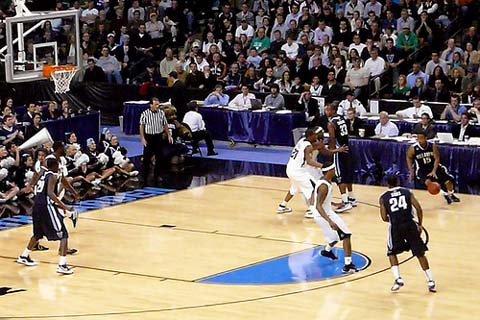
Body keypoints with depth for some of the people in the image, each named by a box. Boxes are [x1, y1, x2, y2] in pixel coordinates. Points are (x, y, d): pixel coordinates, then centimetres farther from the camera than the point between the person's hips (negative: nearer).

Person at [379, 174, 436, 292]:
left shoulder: (383, 197, 8)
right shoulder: (407, 192, 10)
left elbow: (384, 218, 3)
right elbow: (419, 209, 1)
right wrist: (420, 224, 12)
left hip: (395, 227, -1)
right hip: (410, 225, 1)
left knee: (392, 253, 21)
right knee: (420, 253, 13)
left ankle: (398, 279, 4)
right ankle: (430, 281, 10)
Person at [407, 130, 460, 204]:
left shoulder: (432, 146, -16)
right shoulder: (413, 148, -18)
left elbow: (437, 158, -11)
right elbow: (409, 158, 1)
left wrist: (434, 171, -23)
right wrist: (411, 172, -5)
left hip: (434, 167, 2)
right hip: (421, 170, -2)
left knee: (448, 180, -5)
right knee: (427, 181, -31)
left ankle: (451, 195, 29)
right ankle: (445, 194, -12)